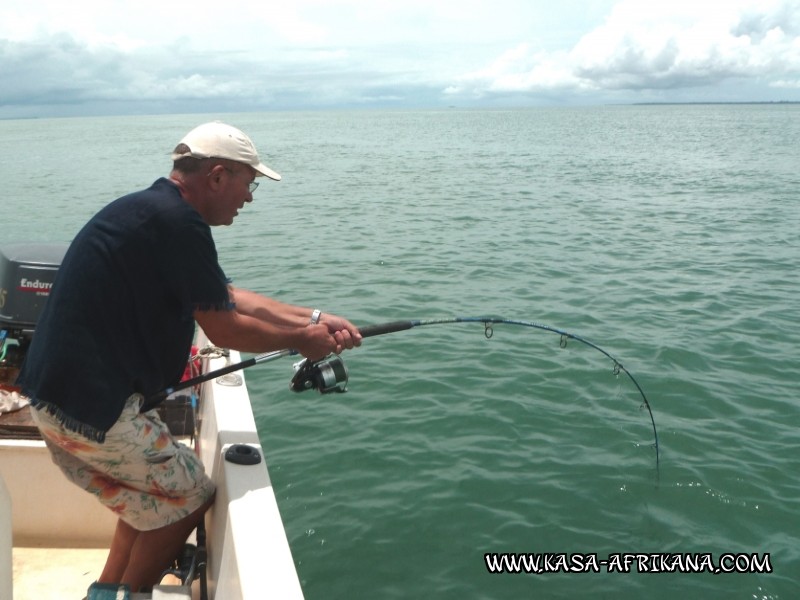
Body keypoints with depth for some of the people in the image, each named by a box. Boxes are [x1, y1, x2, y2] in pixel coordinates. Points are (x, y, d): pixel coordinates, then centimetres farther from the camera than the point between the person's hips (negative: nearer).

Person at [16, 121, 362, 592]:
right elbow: (225, 329, -13)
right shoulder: (178, 223, -19)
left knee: (149, 499, 23)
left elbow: (230, 297, 15)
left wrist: (315, 319, 12)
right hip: (94, 408, -10)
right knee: (191, 497, 7)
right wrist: (301, 338, 3)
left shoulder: (147, 210, 13)